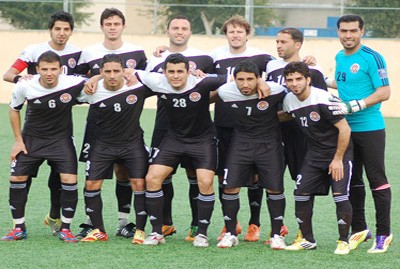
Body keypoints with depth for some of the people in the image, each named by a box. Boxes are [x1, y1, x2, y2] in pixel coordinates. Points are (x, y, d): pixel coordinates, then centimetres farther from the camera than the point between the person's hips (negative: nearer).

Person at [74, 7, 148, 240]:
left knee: (123, 170, 2)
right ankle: (90, 222, 4)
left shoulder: (137, 53, 4)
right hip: (97, 116, 0)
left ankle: (124, 222, 9)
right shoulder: (89, 54, 4)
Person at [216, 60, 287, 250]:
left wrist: (274, 118, 1)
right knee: (230, 186, -5)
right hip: (241, 142, 2)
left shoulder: (274, 91, -21)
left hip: (269, 144, -1)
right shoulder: (225, 92, -15)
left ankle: (276, 235, 11)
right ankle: (230, 233, 9)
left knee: (275, 188, -3)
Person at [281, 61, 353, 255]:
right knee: (301, 193, -2)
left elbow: (344, 129, -20)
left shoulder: (323, 100, -23)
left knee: (340, 195, -16)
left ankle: (344, 241, -1)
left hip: (339, 151, -7)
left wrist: (337, 159, -17)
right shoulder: (289, 101, -2)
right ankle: (307, 240, 12)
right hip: (314, 153, 7)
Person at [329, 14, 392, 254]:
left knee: (377, 179, -3)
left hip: (370, 128, -7)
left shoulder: (372, 58, -12)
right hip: (345, 128, 7)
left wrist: (353, 106, -22)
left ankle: (384, 234, 3)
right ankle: (359, 229, 21)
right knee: (352, 180, 11)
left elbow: (384, 92, -17)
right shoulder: (340, 57, 11)